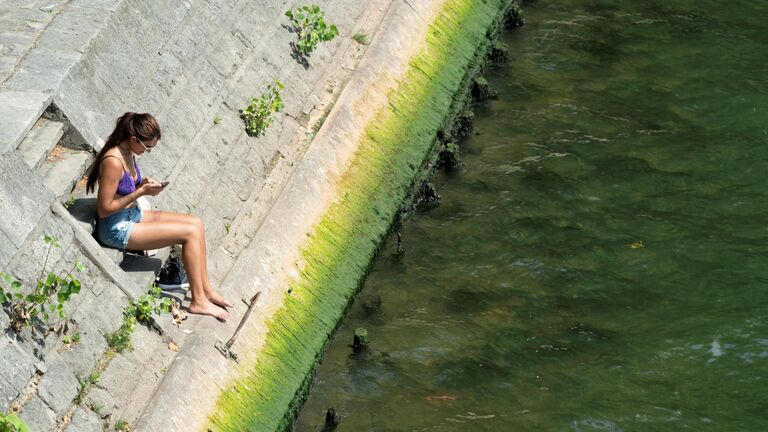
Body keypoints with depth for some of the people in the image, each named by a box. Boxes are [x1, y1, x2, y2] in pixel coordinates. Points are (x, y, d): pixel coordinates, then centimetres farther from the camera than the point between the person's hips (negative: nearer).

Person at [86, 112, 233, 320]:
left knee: (197, 224, 2)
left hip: (132, 215, 10)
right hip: (117, 229, -10)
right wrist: (141, 192, -20)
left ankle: (205, 289, 9)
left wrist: (144, 185, -4)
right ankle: (198, 301, -6)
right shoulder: (113, 162, -27)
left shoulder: (128, 153, 3)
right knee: (191, 232, -14)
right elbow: (104, 209, -23)